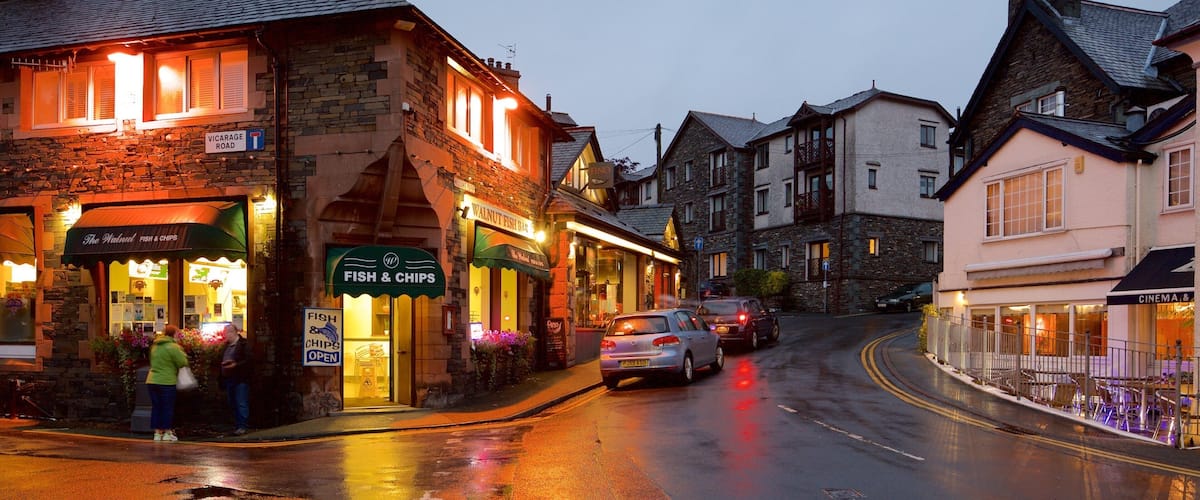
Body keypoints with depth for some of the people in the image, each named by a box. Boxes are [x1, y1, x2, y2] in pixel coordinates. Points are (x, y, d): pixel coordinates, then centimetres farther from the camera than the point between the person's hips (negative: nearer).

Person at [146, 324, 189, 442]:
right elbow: (183, 363, -12)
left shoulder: (155, 346, 13)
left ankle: (157, 432, 14)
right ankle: (167, 433, 6)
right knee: (168, 408, 3)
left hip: (152, 380, 6)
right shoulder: (173, 347, -11)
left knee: (156, 407, 11)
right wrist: (182, 353, 8)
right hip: (166, 381, -6)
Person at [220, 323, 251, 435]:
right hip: (229, 379, 8)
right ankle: (237, 425, 19)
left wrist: (235, 364, -23)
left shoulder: (243, 344, -7)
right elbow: (222, 360, 24)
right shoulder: (227, 345, 16)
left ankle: (242, 426, -3)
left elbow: (248, 360, -14)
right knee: (233, 405, 11)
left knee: (241, 404, -6)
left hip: (240, 379, -8)